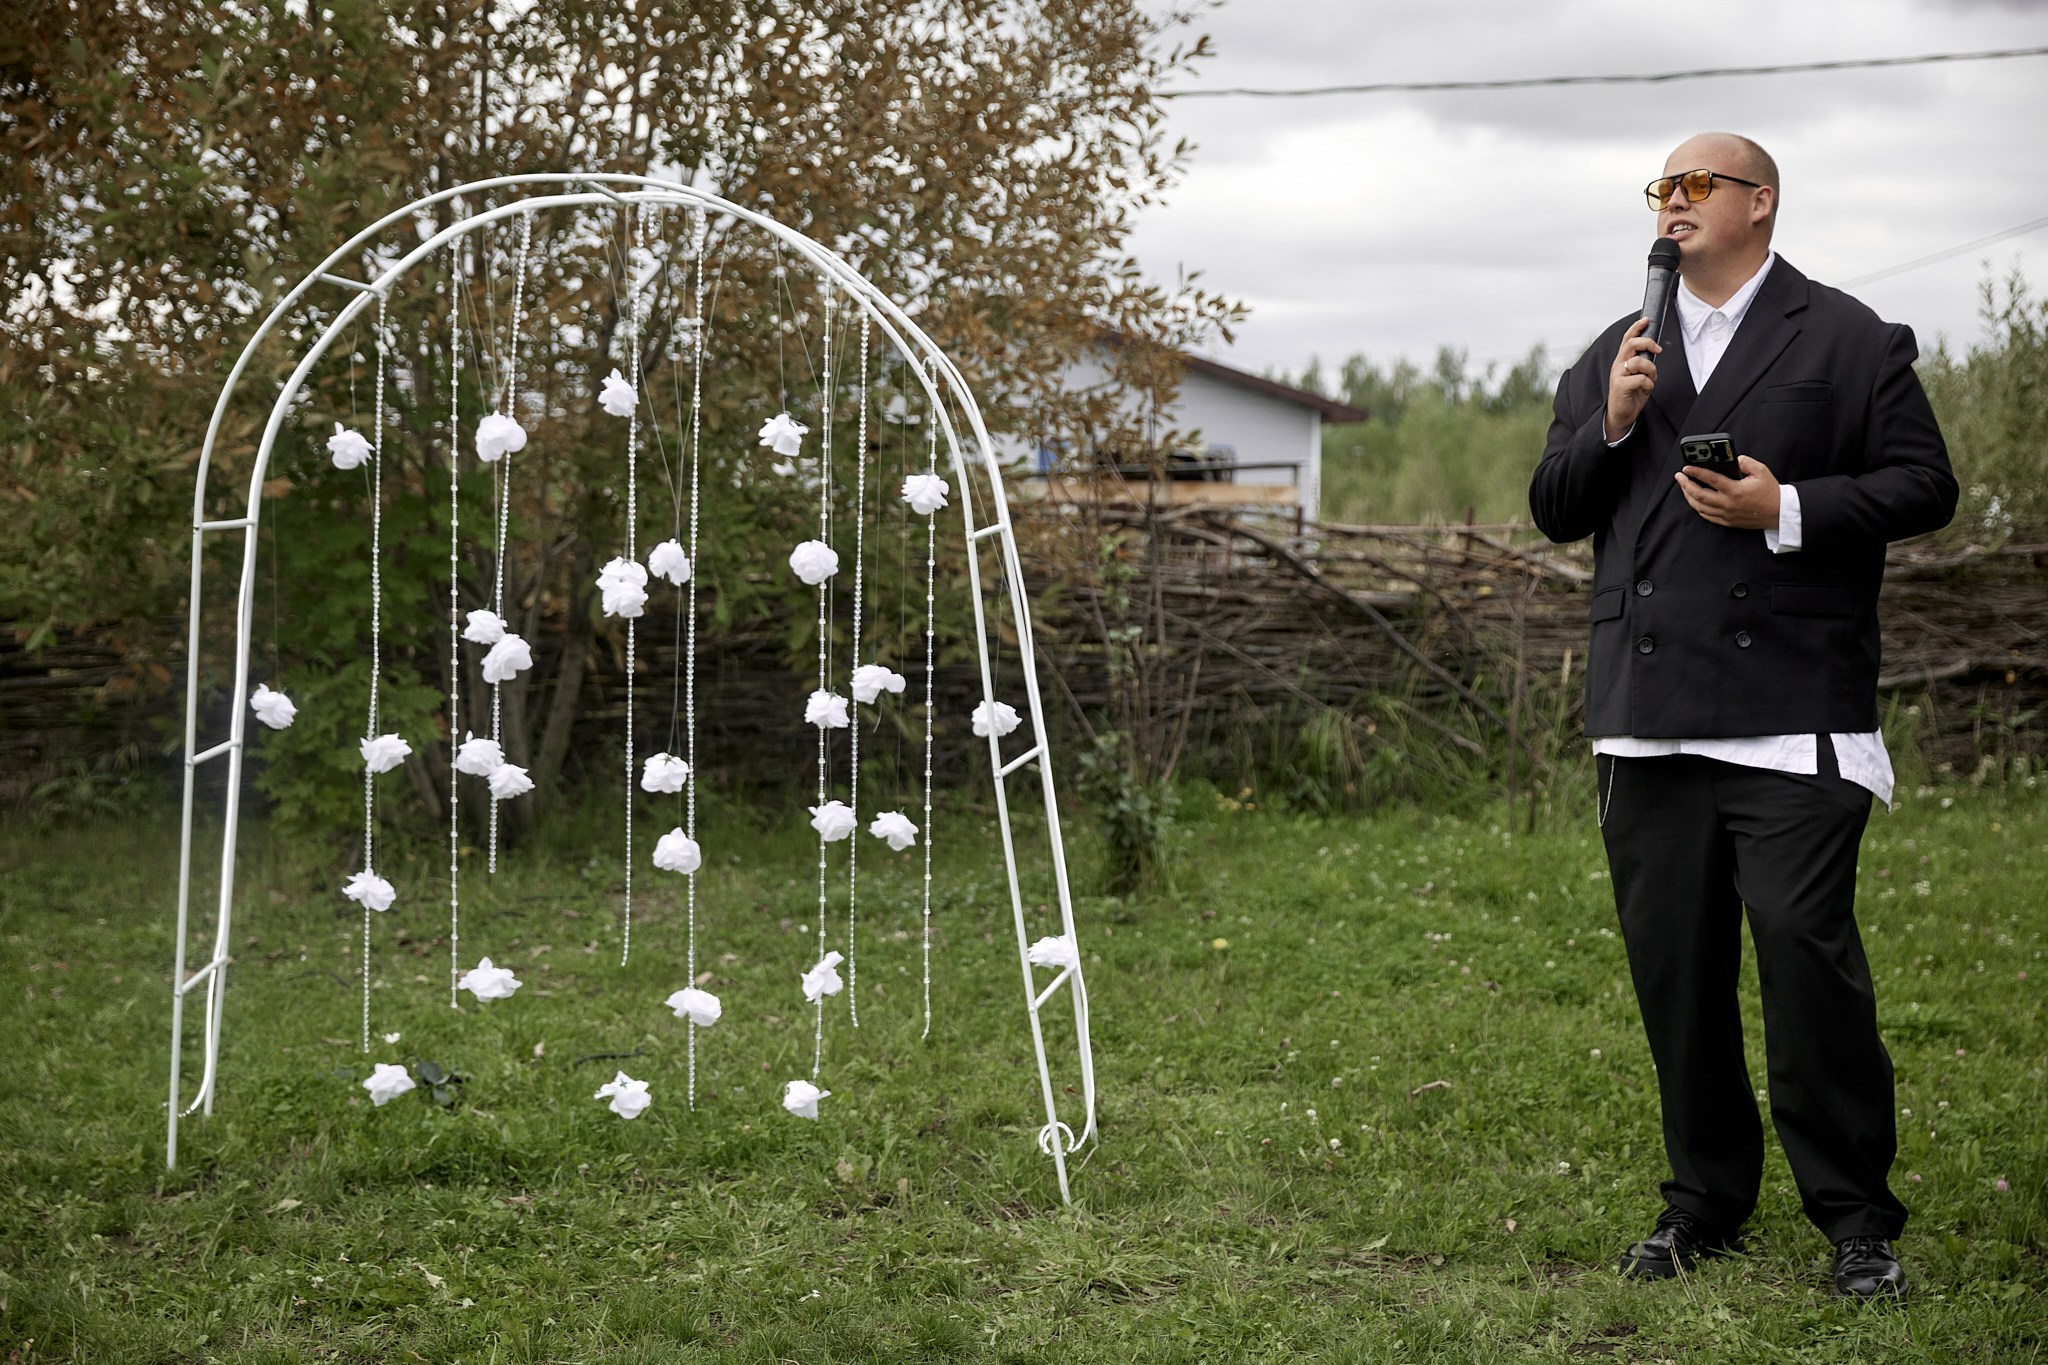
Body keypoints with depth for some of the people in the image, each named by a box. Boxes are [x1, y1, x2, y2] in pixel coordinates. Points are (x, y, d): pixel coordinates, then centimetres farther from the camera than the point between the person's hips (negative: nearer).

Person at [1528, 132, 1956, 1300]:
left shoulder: (1849, 340, 5)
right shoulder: (1615, 357, 20)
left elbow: (1925, 487, -1)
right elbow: (1555, 511, 17)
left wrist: (1790, 509, -14)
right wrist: (1611, 425, -1)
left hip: (1791, 716, -5)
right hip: (1648, 718, 5)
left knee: (1807, 948, -11)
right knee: (1672, 965, 8)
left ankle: (1858, 1218, 1)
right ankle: (1708, 1202, 21)